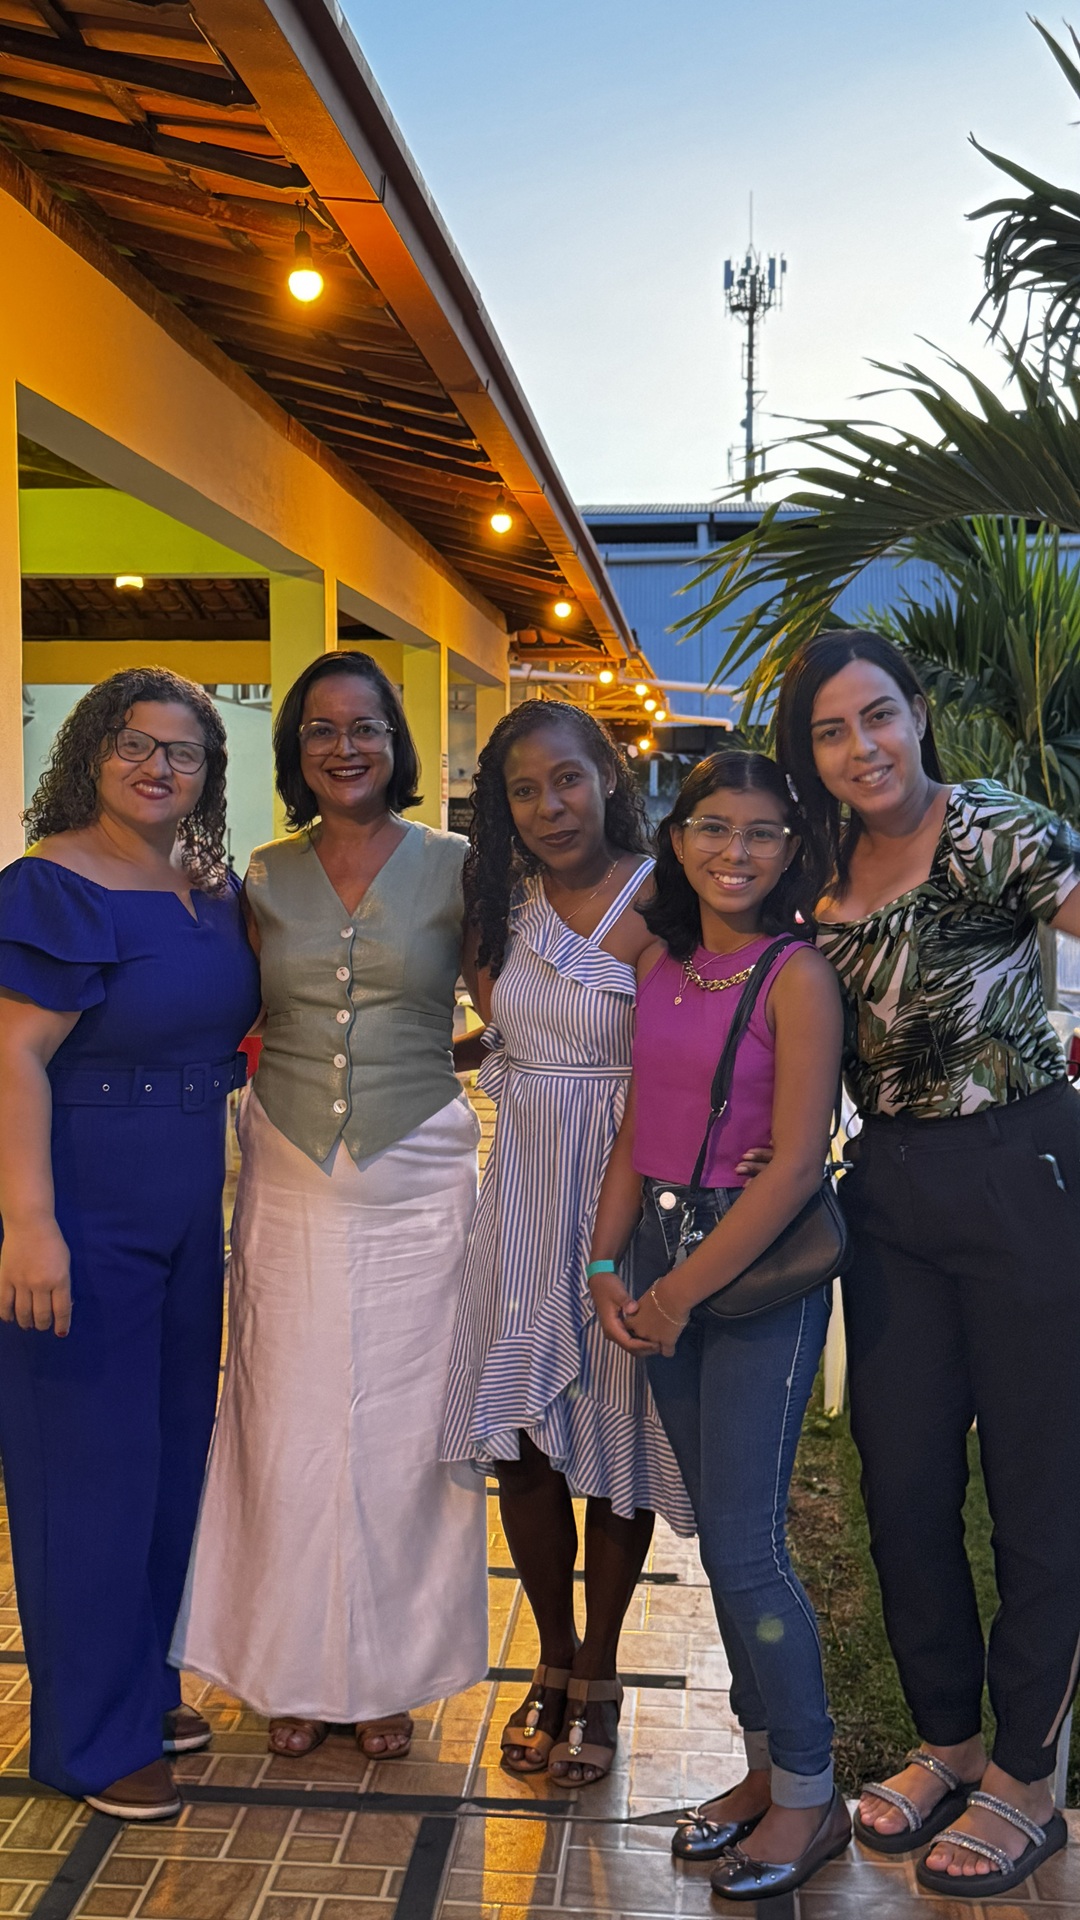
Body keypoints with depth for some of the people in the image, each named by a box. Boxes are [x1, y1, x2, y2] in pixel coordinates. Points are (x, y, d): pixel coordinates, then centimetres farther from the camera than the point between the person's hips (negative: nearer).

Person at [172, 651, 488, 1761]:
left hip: (416, 1180, -1)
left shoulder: (451, 868, 0)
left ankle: (389, 1675, 25)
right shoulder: (265, 879, 6)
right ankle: (296, 1671, 26)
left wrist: (421, 1061, -6)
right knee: (289, 1429, 7)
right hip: (289, 1180, 2)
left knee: (401, 1430, 6)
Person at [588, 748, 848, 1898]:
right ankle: (764, 1768, 32)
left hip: (760, 1269, -6)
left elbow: (795, 1164, -17)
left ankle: (809, 1798, 19)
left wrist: (682, 1290, -13)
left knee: (743, 1547, -2)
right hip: (663, 1254, 7)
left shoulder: (797, 976, -13)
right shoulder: (660, 963, 8)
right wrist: (607, 1266, 3)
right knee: (720, 1533, 15)